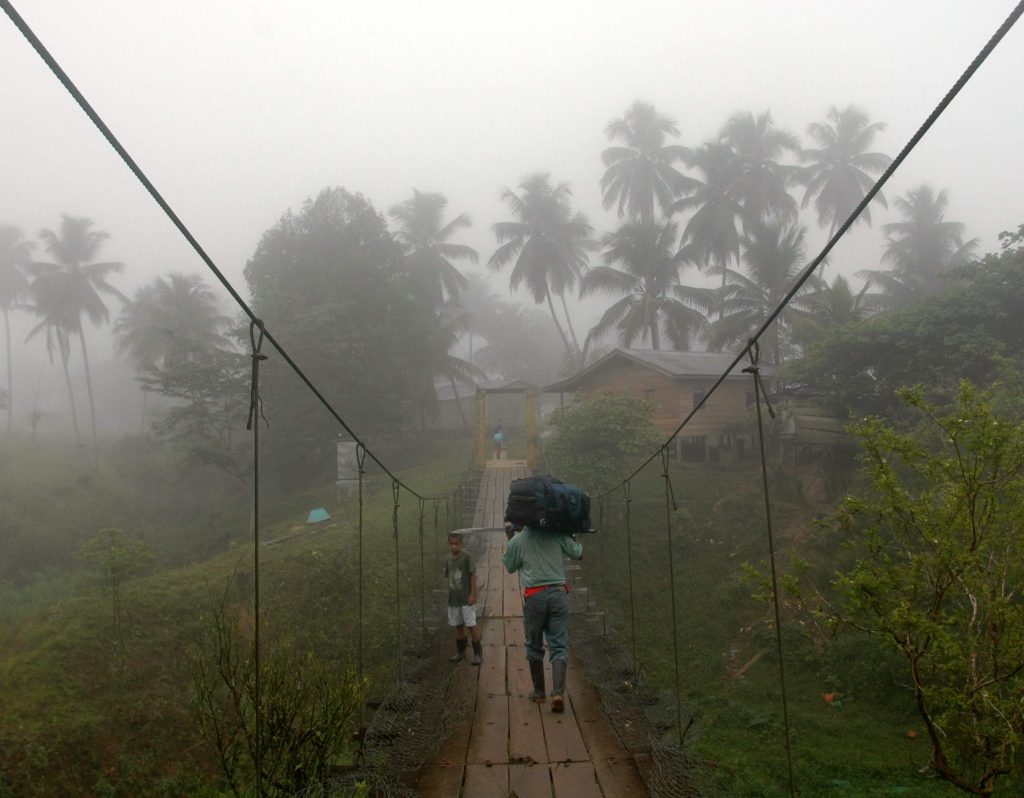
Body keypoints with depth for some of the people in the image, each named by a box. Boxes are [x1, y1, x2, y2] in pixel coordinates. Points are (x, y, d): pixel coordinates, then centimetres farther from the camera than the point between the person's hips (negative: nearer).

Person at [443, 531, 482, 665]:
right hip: (453, 599, 5)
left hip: (467, 598, -5)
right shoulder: (447, 559, 3)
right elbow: (449, 577, 11)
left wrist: (473, 594, -15)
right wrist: (450, 594, 11)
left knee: (472, 625, -1)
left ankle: (478, 653, 8)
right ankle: (460, 652, 29)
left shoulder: (467, 556, -11)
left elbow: (473, 575, -11)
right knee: (458, 626, 15)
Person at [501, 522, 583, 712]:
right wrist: (573, 536, 26)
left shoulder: (517, 540, 0)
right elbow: (579, 554, 10)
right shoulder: (558, 535, 2)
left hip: (534, 596, -1)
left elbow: (509, 567, 15)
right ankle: (558, 693, -13)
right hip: (558, 593, 1)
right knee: (559, 646, 2)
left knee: (534, 646, 15)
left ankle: (539, 692, 23)